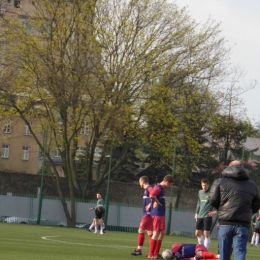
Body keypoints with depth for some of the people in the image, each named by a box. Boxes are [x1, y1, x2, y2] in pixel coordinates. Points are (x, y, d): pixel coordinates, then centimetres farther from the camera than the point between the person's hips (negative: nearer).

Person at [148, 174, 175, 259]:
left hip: (161, 214, 10)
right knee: (156, 233, -7)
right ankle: (151, 254, -4)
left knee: (162, 233, 13)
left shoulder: (162, 188, 15)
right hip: (157, 213, -10)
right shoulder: (158, 188, -16)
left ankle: (156, 253, 18)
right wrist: (158, 203, -19)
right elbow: (152, 196, -34)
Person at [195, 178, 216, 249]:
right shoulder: (200, 192, 11)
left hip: (207, 216, -7)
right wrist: (196, 213, 20)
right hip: (200, 216, 7)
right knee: (197, 233, 9)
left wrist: (215, 211, -15)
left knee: (206, 234, -6)